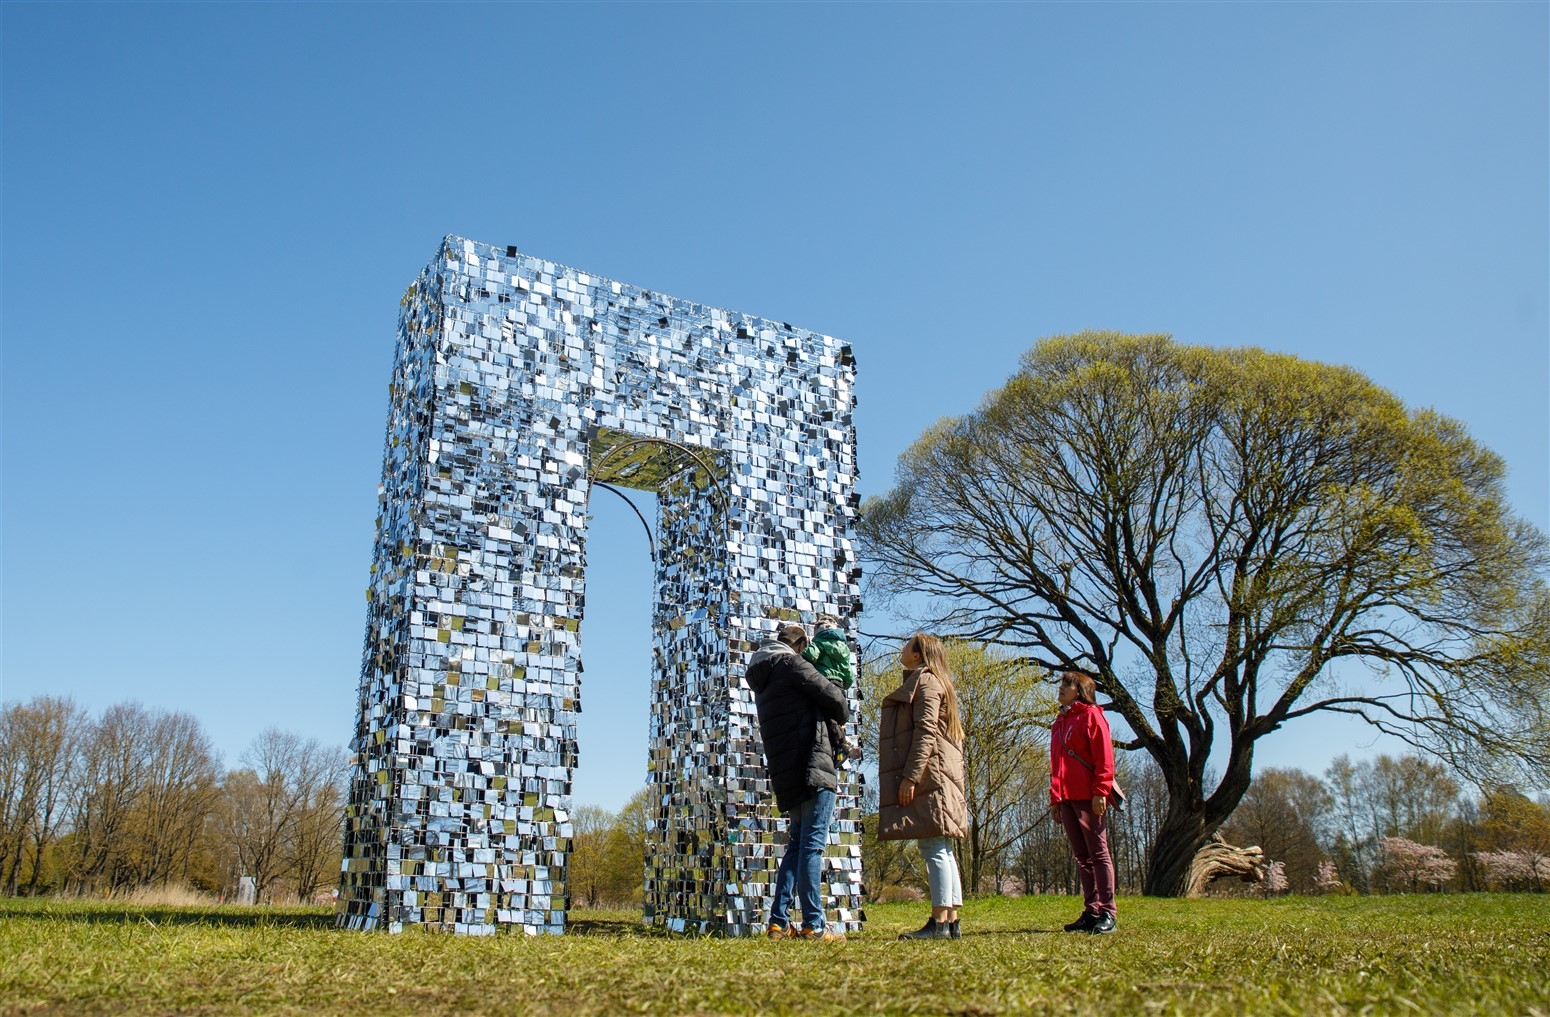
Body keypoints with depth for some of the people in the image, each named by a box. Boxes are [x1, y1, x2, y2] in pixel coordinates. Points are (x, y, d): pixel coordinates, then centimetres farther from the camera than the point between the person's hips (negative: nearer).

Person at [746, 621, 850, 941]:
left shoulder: (761, 677, 21)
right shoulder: (790, 663, -4)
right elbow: (832, 696, -6)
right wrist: (842, 715, 14)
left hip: (785, 775, 8)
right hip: (812, 766, -8)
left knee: (797, 844, 15)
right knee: (812, 845, -7)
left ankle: (778, 921, 12)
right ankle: (814, 925, -8)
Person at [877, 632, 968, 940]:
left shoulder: (925, 680, -4)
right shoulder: (925, 682, 25)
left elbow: (926, 732, -15)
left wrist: (910, 776, -21)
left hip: (928, 776, -10)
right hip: (938, 777, 10)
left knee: (934, 849, -12)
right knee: (941, 851, 8)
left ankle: (939, 922, -14)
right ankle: (951, 921, 10)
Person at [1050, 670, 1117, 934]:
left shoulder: (1091, 715, -2)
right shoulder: (1060, 721, 21)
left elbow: (1105, 756, -11)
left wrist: (1100, 792, -18)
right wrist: (1055, 798, 16)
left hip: (1088, 797, -8)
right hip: (1067, 799, 8)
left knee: (1098, 853, -4)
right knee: (1082, 856, 9)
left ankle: (1107, 913, 0)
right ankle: (1091, 912, 14)